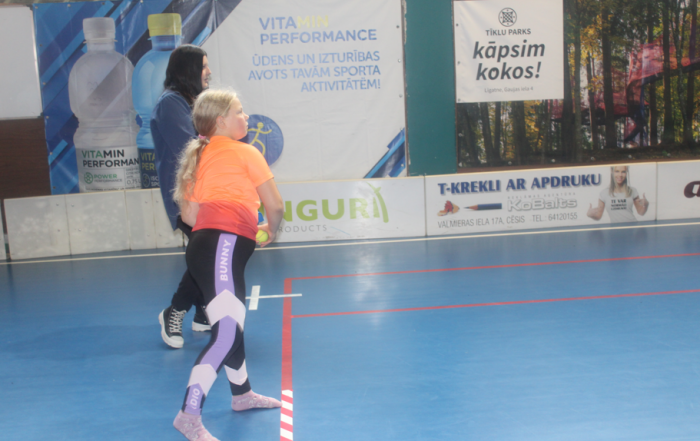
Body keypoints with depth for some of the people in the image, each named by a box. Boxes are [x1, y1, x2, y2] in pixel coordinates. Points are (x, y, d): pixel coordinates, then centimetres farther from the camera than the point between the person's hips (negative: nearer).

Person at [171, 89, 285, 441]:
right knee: (227, 333, -16)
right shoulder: (245, 152, 5)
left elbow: (189, 214, 18)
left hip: (206, 245, 9)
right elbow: (274, 206, 6)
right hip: (222, 248, -9)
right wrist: (271, 231, 27)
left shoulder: (200, 157, 23)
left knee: (233, 323, 23)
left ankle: (241, 394, 39)